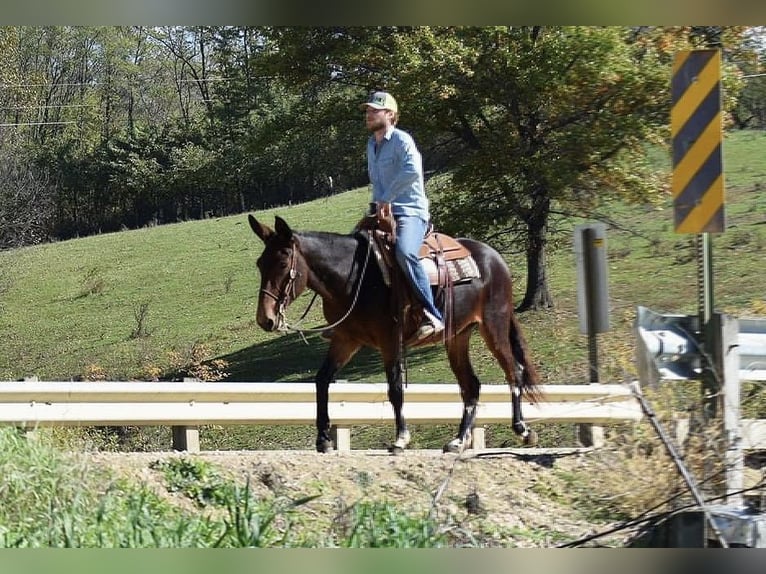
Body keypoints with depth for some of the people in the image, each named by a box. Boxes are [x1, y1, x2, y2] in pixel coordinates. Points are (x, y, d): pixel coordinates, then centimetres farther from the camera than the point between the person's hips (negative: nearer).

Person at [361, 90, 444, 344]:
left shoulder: (401, 140, -10)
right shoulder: (371, 145, 18)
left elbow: (412, 170, -28)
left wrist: (387, 198, -23)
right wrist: (379, 203, 6)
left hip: (410, 212, -9)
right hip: (385, 214, 10)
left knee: (404, 253, -36)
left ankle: (432, 316, -38)